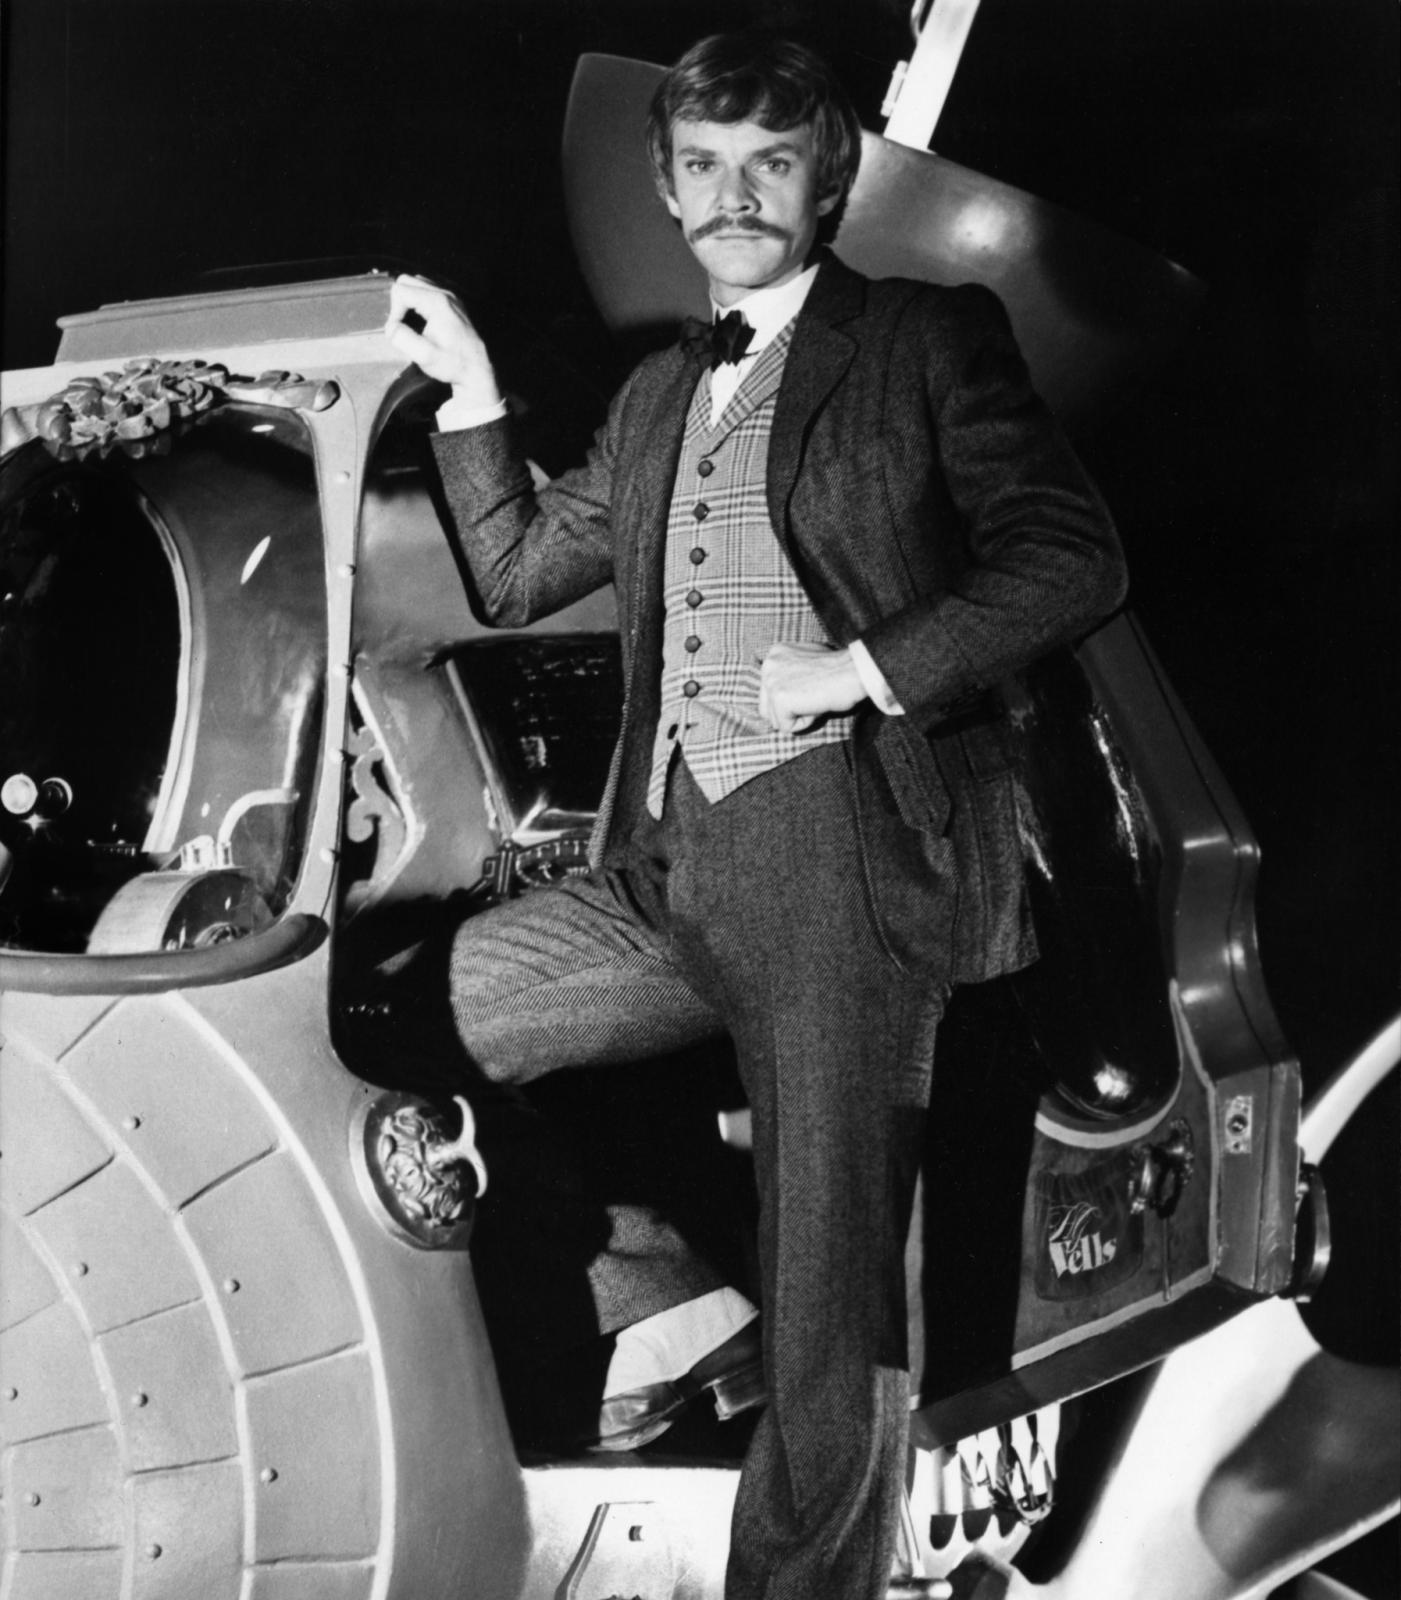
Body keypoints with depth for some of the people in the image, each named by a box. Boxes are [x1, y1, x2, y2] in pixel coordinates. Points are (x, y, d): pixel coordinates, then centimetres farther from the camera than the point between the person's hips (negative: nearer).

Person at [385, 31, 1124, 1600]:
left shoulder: (928, 338, 5)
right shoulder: (658, 395, 23)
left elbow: (1073, 556, -4)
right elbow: (516, 572, 30)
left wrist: (862, 667, -13)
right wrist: (469, 383, 20)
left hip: (846, 850, -6)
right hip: (666, 870, 7)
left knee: (830, 1327, -6)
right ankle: (668, 1298, 9)